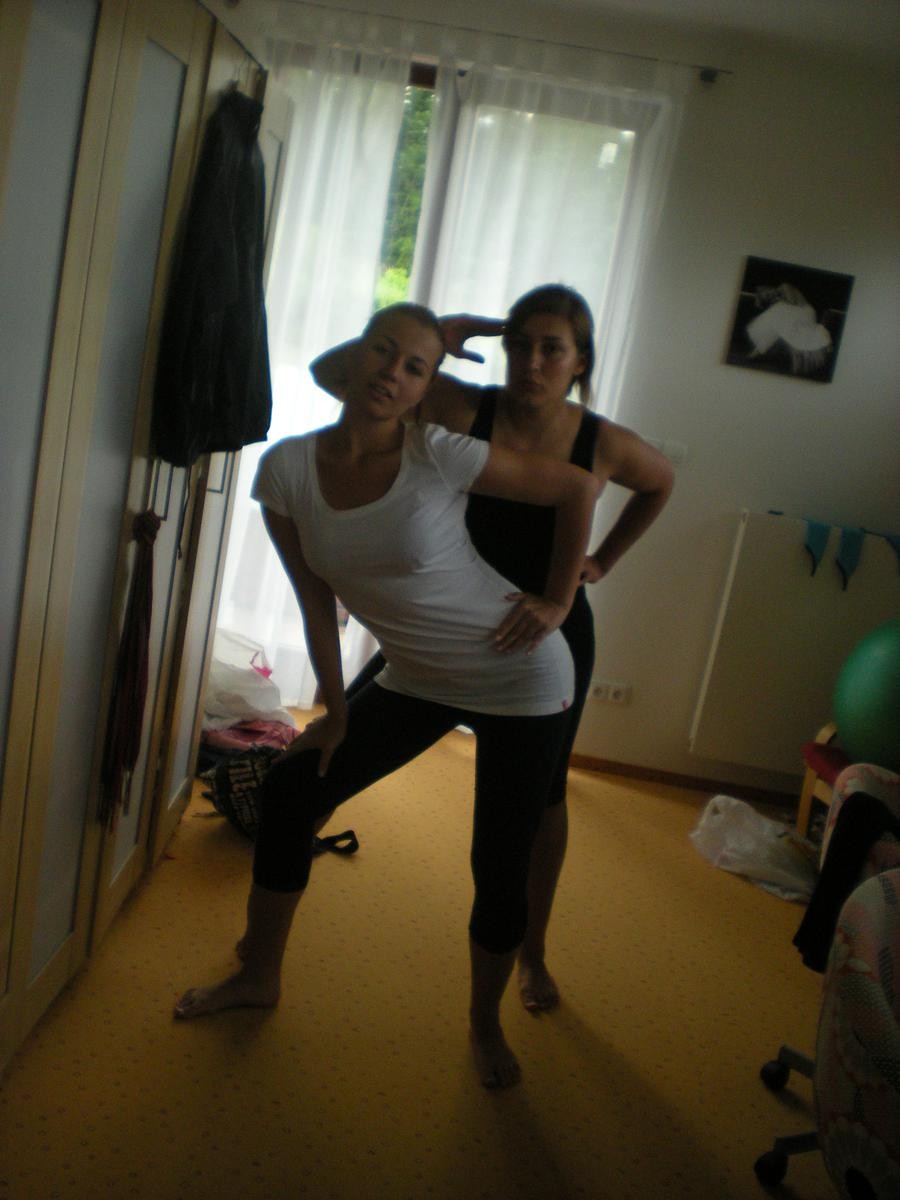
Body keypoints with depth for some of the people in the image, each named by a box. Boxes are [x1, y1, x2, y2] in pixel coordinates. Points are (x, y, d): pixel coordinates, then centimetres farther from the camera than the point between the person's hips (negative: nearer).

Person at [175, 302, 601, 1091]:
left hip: (521, 680, -4)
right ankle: (259, 976, 26)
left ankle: (486, 1022, 31)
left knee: (501, 866, 2)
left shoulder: (442, 458, -21)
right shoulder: (288, 469, -10)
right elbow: (317, 602, -2)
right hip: (415, 679, 4)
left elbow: (579, 488, -10)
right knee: (291, 791, 3)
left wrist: (558, 601, -9)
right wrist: (336, 713, 2)